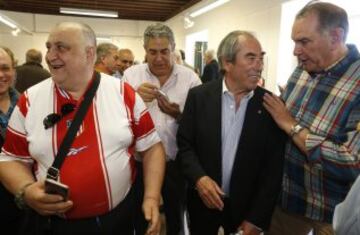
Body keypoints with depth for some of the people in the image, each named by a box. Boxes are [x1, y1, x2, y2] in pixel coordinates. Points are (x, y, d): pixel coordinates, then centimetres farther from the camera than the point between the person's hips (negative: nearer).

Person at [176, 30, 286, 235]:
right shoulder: (199, 96, -8)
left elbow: (274, 168, -8)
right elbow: (185, 144, -3)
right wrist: (199, 178, -19)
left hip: (247, 208, 0)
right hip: (203, 203, 1)